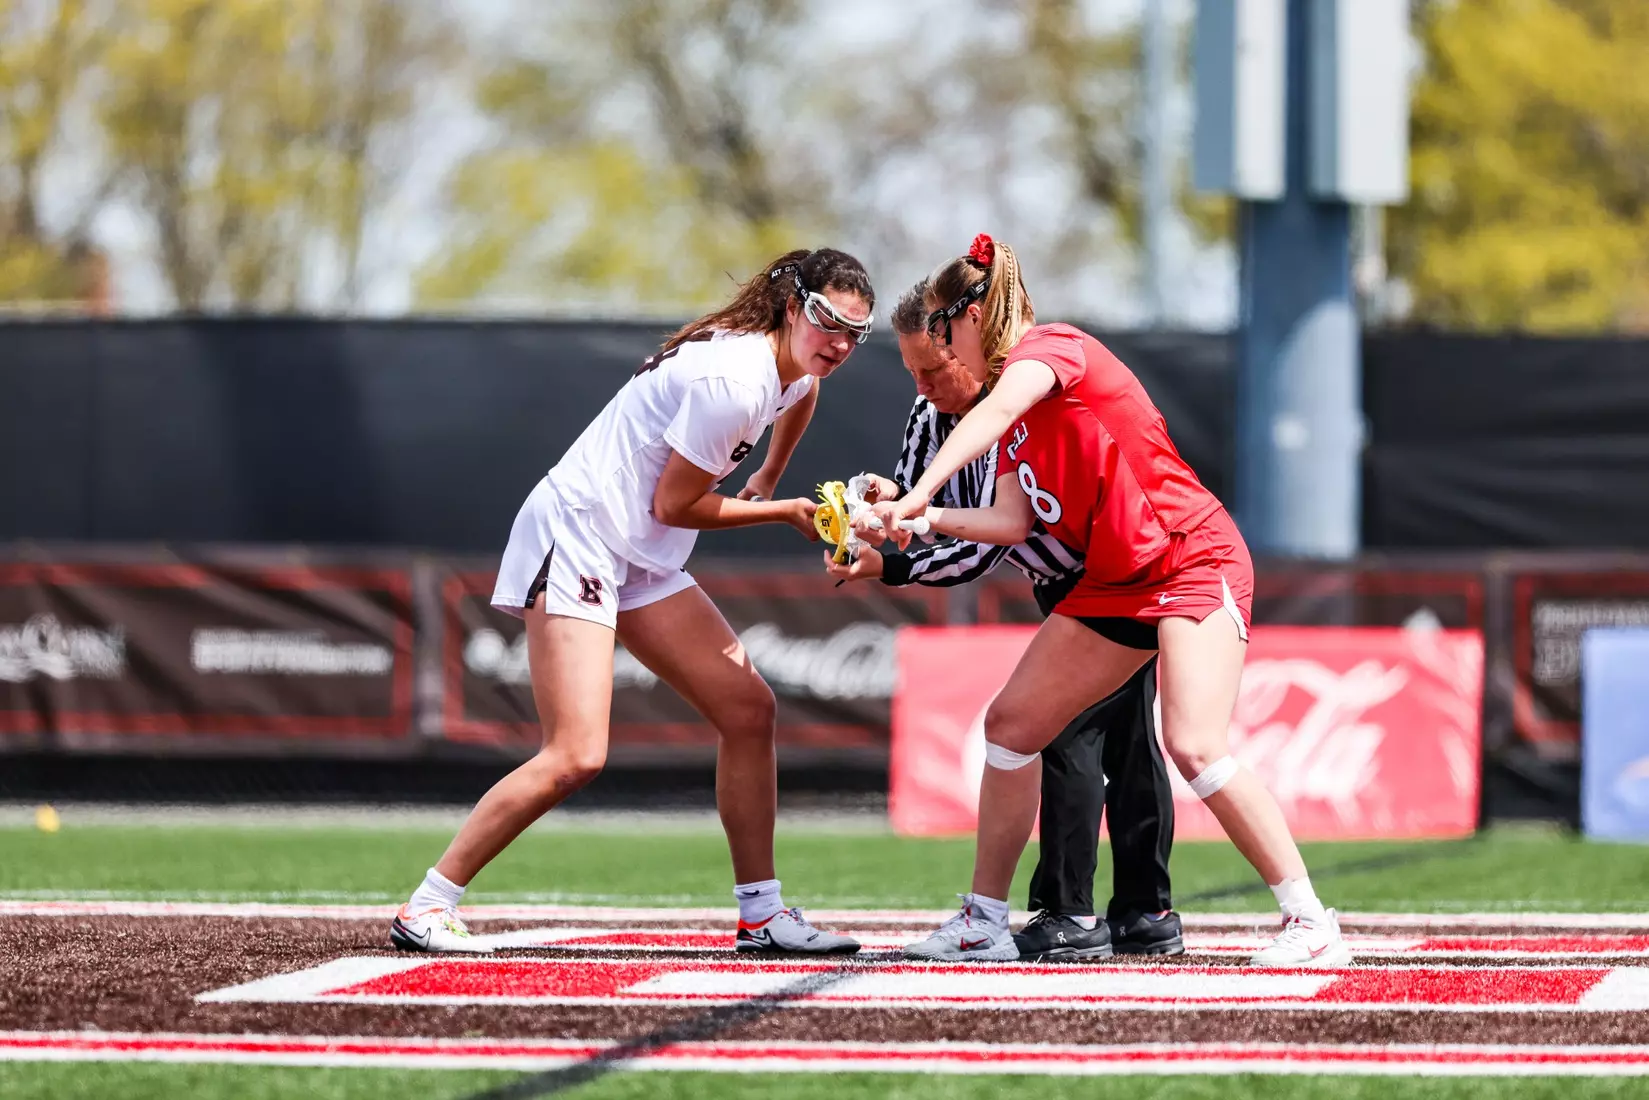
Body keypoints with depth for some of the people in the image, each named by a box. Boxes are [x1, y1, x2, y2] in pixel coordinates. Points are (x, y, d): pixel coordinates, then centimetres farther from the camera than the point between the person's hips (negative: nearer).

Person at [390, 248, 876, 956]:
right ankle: (425, 909, -11)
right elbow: (674, 504, -16)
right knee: (576, 756, -19)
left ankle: (761, 913, 10)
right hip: (575, 535, -10)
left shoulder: (792, 372, 7)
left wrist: (766, 484, 39)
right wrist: (783, 512, -7)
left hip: (642, 563, 10)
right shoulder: (731, 379, -23)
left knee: (748, 708, 2)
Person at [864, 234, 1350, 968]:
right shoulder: (1014, 407, 16)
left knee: (1194, 746, -23)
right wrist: (919, 520, -4)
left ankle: (1310, 924, -18)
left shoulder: (1049, 346, -10)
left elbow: (993, 413, -31)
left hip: (1193, 557, -10)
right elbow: (1011, 522, 7)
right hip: (1116, 580, 10)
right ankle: (984, 921, 16)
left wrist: (918, 495, -40)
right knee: (1012, 722, 7)